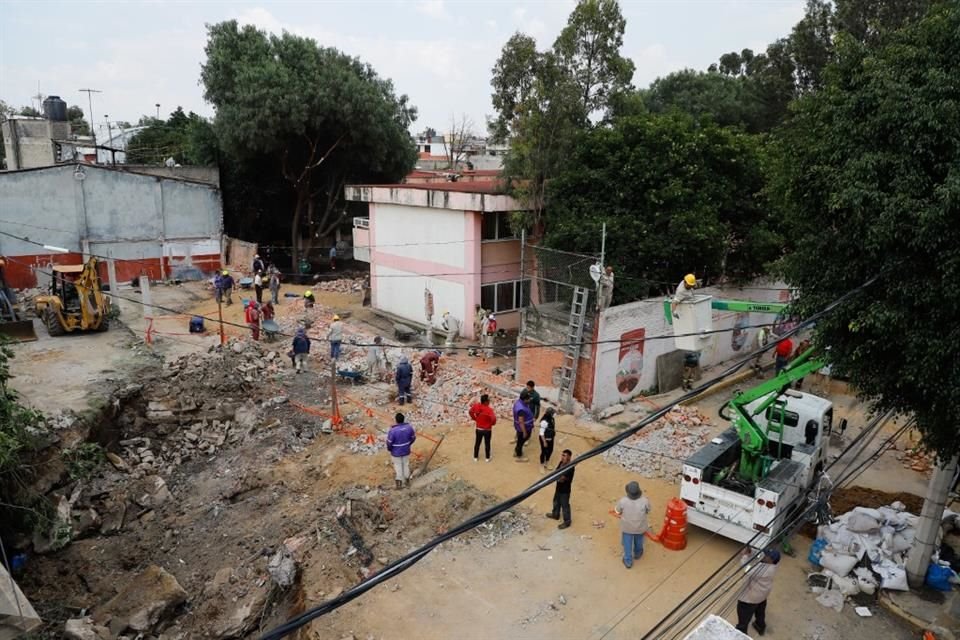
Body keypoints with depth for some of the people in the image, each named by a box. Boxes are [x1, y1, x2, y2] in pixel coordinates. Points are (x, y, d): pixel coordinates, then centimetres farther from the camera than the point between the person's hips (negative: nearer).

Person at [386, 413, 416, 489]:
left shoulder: (392, 430, -31)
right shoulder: (409, 427, -17)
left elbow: (389, 442, -21)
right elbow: (413, 437, -3)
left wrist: (389, 449, 2)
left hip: (396, 452, -3)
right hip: (406, 451, 3)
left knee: (398, 467, 17)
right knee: (406, 465, 24)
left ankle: (399, 484, 31)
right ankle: (407, 481, 40)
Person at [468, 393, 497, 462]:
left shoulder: (476, 406, -13)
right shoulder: (489, 409, -28)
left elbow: (471, 412, 1)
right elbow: (493, 419, -29)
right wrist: (491, 423, -7)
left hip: (478, 429, 4)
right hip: (487, 430, -4)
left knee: (477, 443, 19)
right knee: (487, 444, 15)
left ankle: (475, 457, 32)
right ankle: (487, 458, 29)